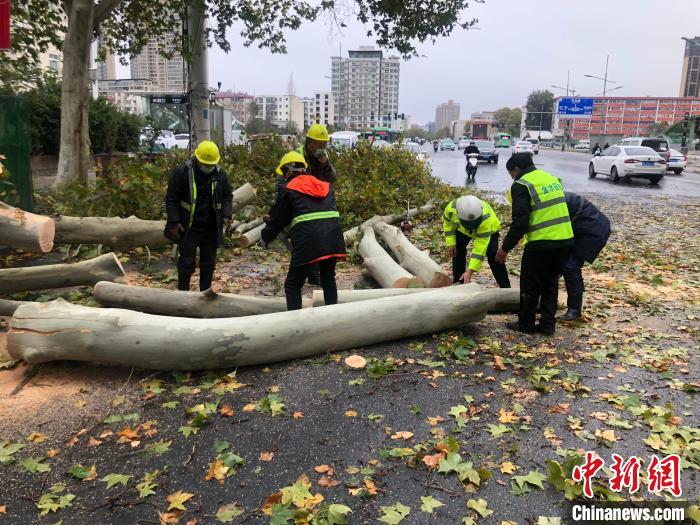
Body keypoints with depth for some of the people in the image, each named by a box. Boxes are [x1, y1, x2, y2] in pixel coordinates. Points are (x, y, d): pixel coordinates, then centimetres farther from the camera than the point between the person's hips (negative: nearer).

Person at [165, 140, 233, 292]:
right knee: (187, 261, 2)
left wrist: (226, 215, -4)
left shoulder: (220, 174, 2)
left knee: (209, 262, 11)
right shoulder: (181, 172, -9)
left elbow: (228, 196, 12)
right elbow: (171, 198, -6)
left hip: (211, 228, 4)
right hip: (189, 227, -4)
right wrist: (174, 222, -12)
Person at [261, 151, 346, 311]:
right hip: (334, 241, 5)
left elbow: (277, 219, 12)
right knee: (328, 279, 26)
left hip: (308, 244, -5)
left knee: (292, 286, 10)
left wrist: (266, 237, 30)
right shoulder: (325, 185, 21)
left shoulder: (289, 189, 7)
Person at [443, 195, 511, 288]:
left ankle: (505, 287, -10)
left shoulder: (485, 219, -47)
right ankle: (458, 282, 10)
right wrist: (450, 242, -18)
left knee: (492, 254, -18)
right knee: (458, 250, -5)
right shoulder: (451, 208, -38)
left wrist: (470, 271, -50)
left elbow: (480, 248, -46)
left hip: (488, 229, -4)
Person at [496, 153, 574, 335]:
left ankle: (526, 323, 19)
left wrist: (505, 248, -8)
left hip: (541, 242, -7)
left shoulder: (522, 185, -9)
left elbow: (520, 222, -15)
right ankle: (547, 323, 23)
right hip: (565, 239, 8)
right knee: (551, 282, 18)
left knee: (531, 285, 8)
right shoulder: (552, 178, 16)